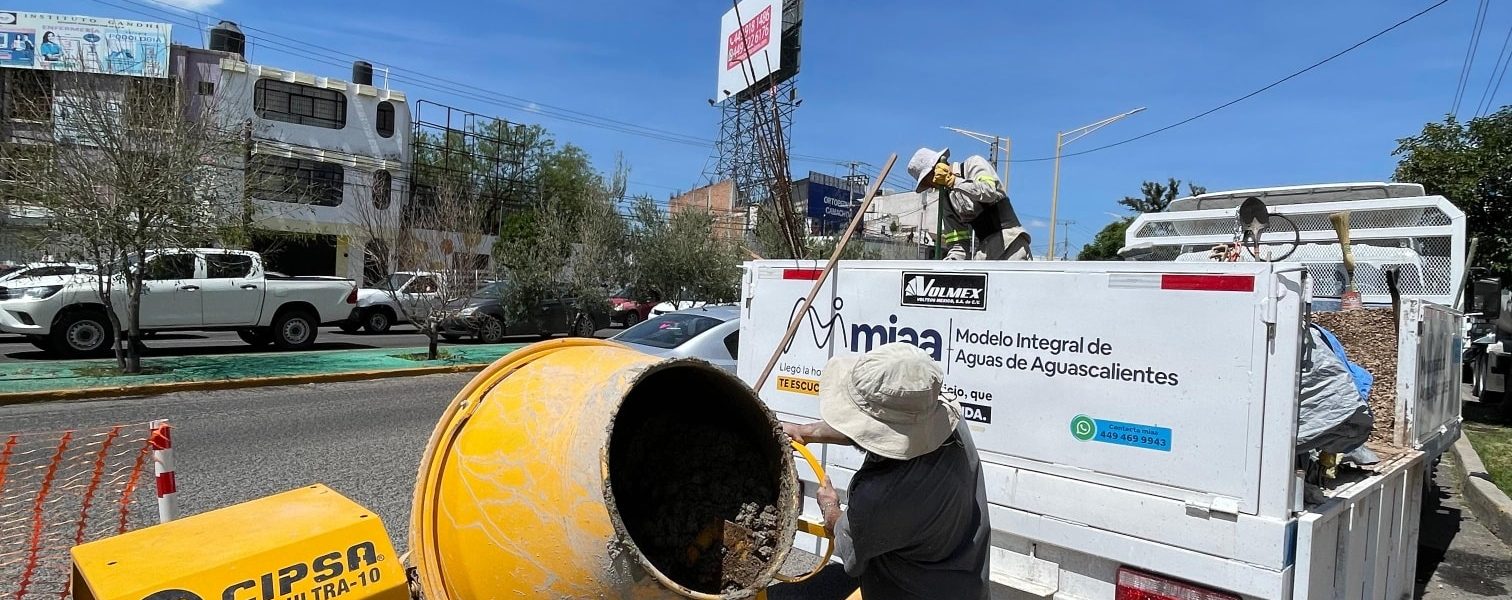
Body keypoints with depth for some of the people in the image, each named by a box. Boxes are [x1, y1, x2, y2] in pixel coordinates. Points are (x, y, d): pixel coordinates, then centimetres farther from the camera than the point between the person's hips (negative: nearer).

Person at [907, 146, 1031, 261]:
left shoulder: (974, 164, 0)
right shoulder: (946, 198, 15)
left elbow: (989, 192, -22)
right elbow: (957, 242, 12)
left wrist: (953, 181, -15)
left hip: (1009, 243, -6)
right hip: (984, 252, 6)